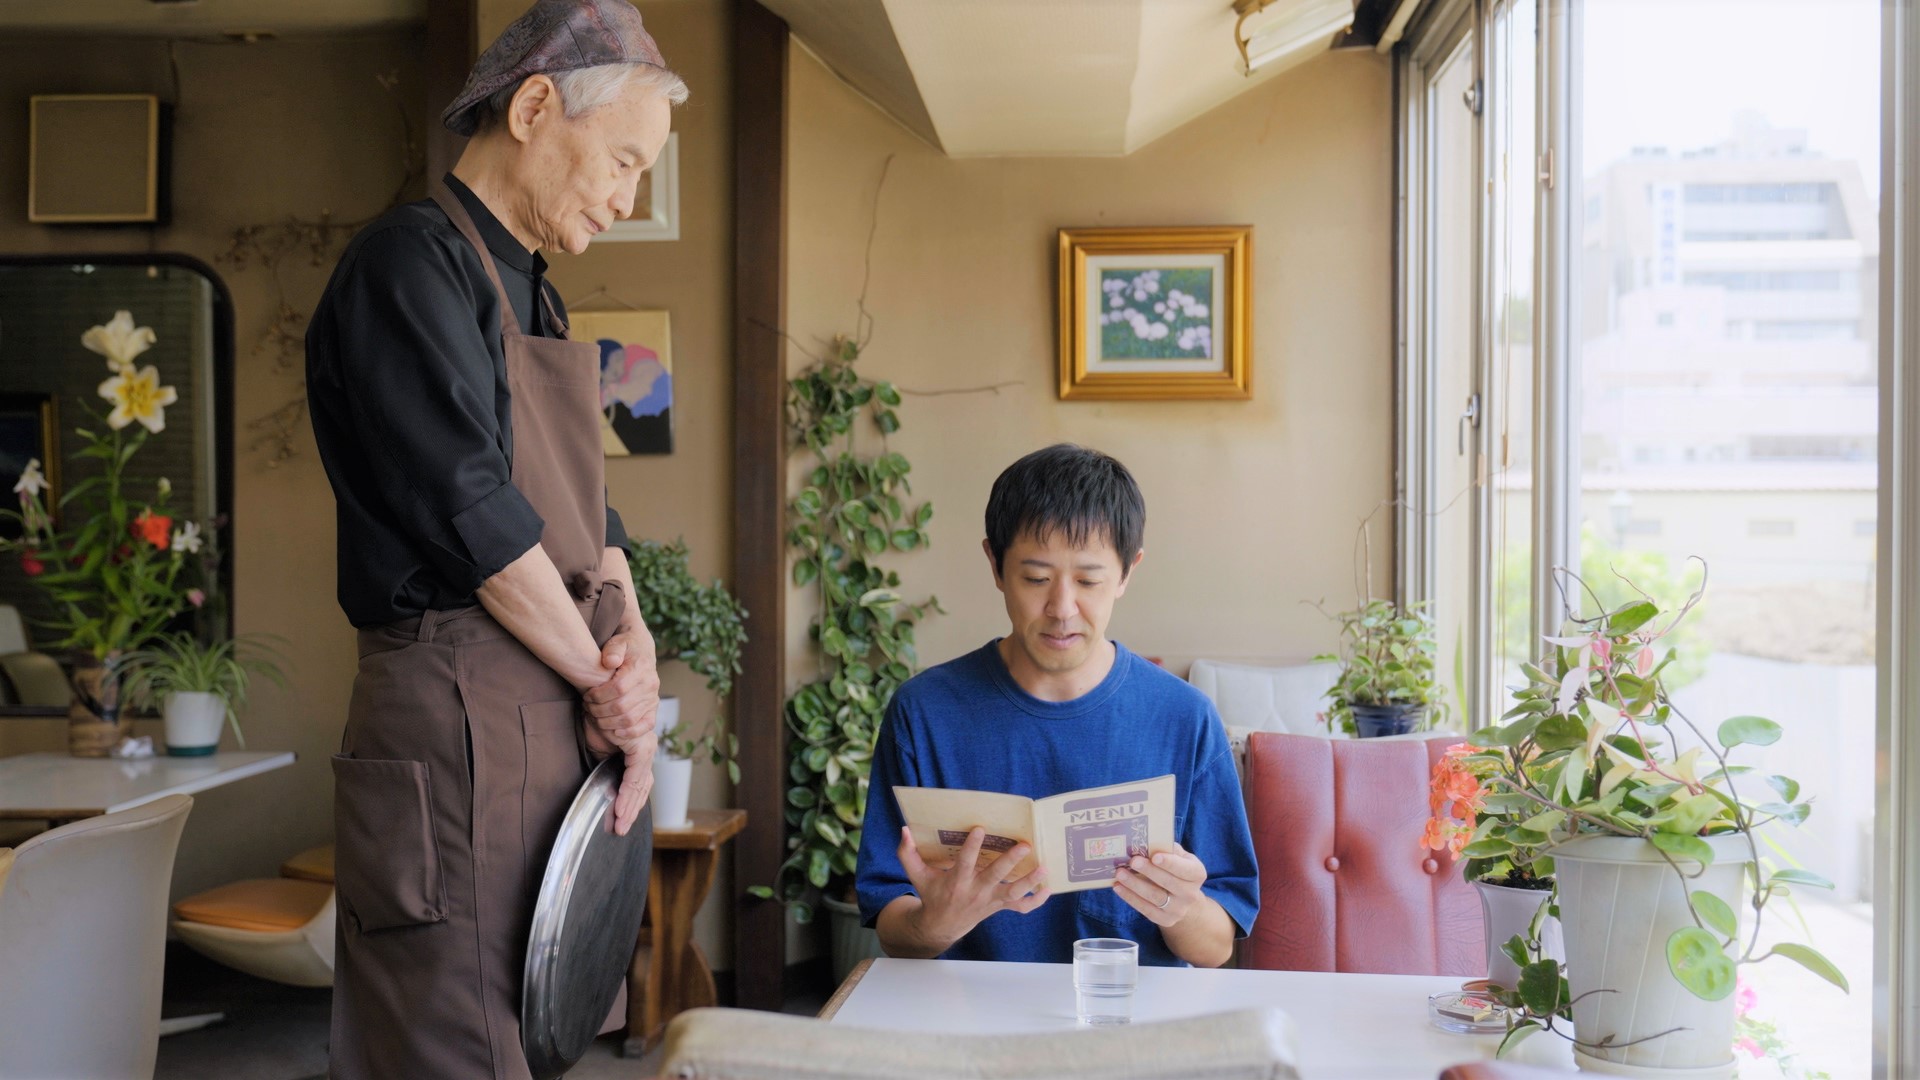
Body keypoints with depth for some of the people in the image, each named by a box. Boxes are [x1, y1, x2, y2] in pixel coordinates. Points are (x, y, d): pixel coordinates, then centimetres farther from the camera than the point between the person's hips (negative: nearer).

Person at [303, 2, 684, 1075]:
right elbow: (472, 515, -16)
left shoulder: (533, 295, 20)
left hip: (556, 724, 9)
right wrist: (611, 682, -8)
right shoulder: (411, 262, -9)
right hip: (458, 727, -9)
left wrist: (634, 636, -2)